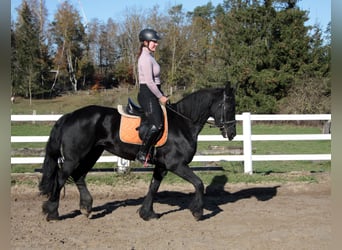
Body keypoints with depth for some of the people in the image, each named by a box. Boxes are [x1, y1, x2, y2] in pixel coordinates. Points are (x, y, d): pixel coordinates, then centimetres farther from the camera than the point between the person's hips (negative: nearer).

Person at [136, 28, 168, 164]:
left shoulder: (149, 56, 17)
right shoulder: (146, 59, -15)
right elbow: (149, 82, -20)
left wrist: (161, 95, 14)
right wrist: (160, 97, -13)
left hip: (152, 94, 11)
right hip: (147, 94, -11)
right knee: (156, 125, -19)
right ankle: (142, 153, -12)